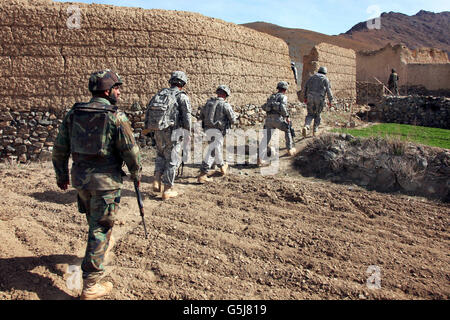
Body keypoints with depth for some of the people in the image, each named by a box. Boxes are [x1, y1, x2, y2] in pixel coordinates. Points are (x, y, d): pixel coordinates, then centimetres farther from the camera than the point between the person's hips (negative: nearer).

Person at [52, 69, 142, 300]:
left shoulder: (73, 114, 4)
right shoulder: (116, 117, -13)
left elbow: (60, 148, 9)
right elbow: (130, 150, -10)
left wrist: (62, 175, 20)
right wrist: (136, 173, 6)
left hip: (80, 177, 6)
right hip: (105, 179, -6)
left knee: (94, 219, 28)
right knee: (100, 228, 2)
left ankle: (104, 245, 55)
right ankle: (90, 286, 6)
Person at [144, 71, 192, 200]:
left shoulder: (160, 93, 13)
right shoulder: (182, 96, -4)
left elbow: (148, 110, 12)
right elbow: (187, 115, -13)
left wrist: (147, 127, 16)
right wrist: (188, 132, -9)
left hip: (158, 131, 5)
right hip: (173, 132, -5)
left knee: (161, 155, 25)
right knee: (172, 160, 4)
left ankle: (157, 181, 12)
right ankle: (167, 190, 8)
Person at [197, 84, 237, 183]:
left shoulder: (208, 102, 7)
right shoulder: (225, 105, -10)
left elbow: (201, 116, 14)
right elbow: (233, 120, -4)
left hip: (207, 129, 7)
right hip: (217, 132, -7)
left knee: (218, 148, 26)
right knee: (212, 152, -4)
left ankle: (222, 166, 46)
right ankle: (202, 175, -7)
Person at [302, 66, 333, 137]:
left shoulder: (312, 77, 17)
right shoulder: (325, 79, 7)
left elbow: (306, 87, 12)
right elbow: (328, 91, 0)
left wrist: (305, 97, 17)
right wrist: (330, 100, 4)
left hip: (310, 97, 2)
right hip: (320, 99, -2)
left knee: (310, 114, 8)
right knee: (317, 114, 15)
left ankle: (306, 127, -18)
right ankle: (315, 130, 13)